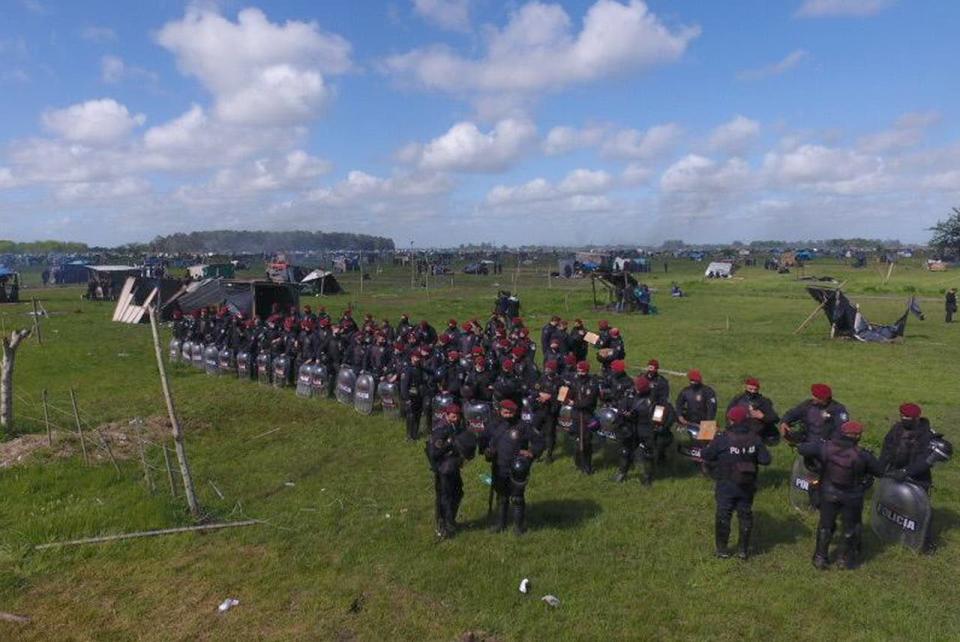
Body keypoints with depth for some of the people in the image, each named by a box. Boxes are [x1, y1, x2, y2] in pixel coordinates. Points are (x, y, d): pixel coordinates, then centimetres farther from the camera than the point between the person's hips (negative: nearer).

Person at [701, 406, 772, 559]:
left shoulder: (723, 439, -20)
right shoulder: (755, 438, -10)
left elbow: (705, 455, -13)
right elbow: (766, 460, -7)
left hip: (726, 486, -3)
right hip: (747, 486, 3)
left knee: (723, 516, 10)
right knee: (745, 515, 16)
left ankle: (722, 550, 19)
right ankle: (743, 550, 25)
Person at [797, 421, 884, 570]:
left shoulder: (825, 447, -20)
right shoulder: (861, 455, -25)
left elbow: (802, 449, -13)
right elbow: (879, 471, -13)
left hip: (828, 494, 2)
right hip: (851, 496, -2)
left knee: (825, 525, 20)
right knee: (851, 528, 21)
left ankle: (820, 558, 29)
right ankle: (847, 559, 34)